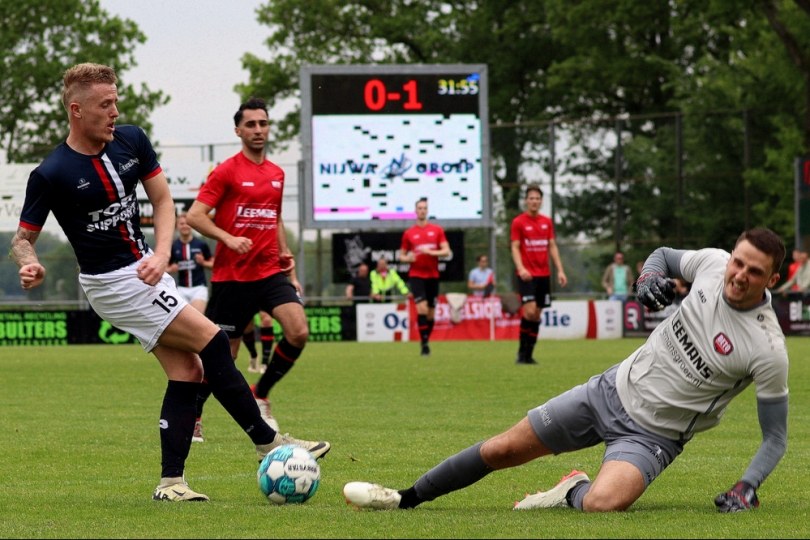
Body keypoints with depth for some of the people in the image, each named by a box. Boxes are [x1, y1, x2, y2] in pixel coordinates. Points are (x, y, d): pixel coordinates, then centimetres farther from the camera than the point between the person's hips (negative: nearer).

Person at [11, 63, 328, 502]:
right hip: (113, 283, -7)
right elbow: (23, 238, -8)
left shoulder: (131, 141, -1)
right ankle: (267, 442, -2)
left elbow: (161, 199, 7)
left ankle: (171, 481, 6)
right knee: (211, 342, -12)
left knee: (187, 371, 2)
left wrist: (161, 253, -9)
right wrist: (30, 266, -31)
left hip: (145, 271, 7)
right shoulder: (51, 174, -17)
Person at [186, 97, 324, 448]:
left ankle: (260, 394, 5)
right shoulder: (227, 171, -6)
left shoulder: (276, 174, 13)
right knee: (224, 353, 0)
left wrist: (285, 255, 18)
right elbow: (195, 216, -11)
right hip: (231, 276, -5)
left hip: (270, 272, 5)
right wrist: (229, 239, -23)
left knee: (298, 331, -17)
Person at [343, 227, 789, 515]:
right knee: (502, 450, 7)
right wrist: (650, 278, -8)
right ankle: (406, 499, 27)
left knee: (602, 504, -34)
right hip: (613, 389, 5)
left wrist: (746, 488, -24)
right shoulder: (713, 263, -10)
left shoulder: (767, 348, -22)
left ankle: (574, 492, 2)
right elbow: (664, 256, 14)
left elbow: (775, 437, -11)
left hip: (651, 435, -5)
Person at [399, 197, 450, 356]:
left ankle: (426, 341, 22)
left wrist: (430, 252, -15)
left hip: (433, 276, 2)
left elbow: (446, 251, 1)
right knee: (422, 308, -19)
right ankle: (424, 343, -16)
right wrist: (408, 258, -11)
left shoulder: (437, 230, 5)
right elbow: (401, 255, 12)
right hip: (416, 275, -2)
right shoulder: (408, 233, 5)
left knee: (431, 312, 6)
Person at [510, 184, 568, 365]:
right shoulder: (518, 222, -2)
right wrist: (520, 268, -22)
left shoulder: (547, 222, 11)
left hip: (544, 274, 5)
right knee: (529, 311, -17)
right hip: (527, 275, -5)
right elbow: (515, 248, -6)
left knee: (537, 314, 5)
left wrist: (560, 270, 4)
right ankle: (522, 352, -7)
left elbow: (552, 247, 13)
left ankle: (529, 354, 10)